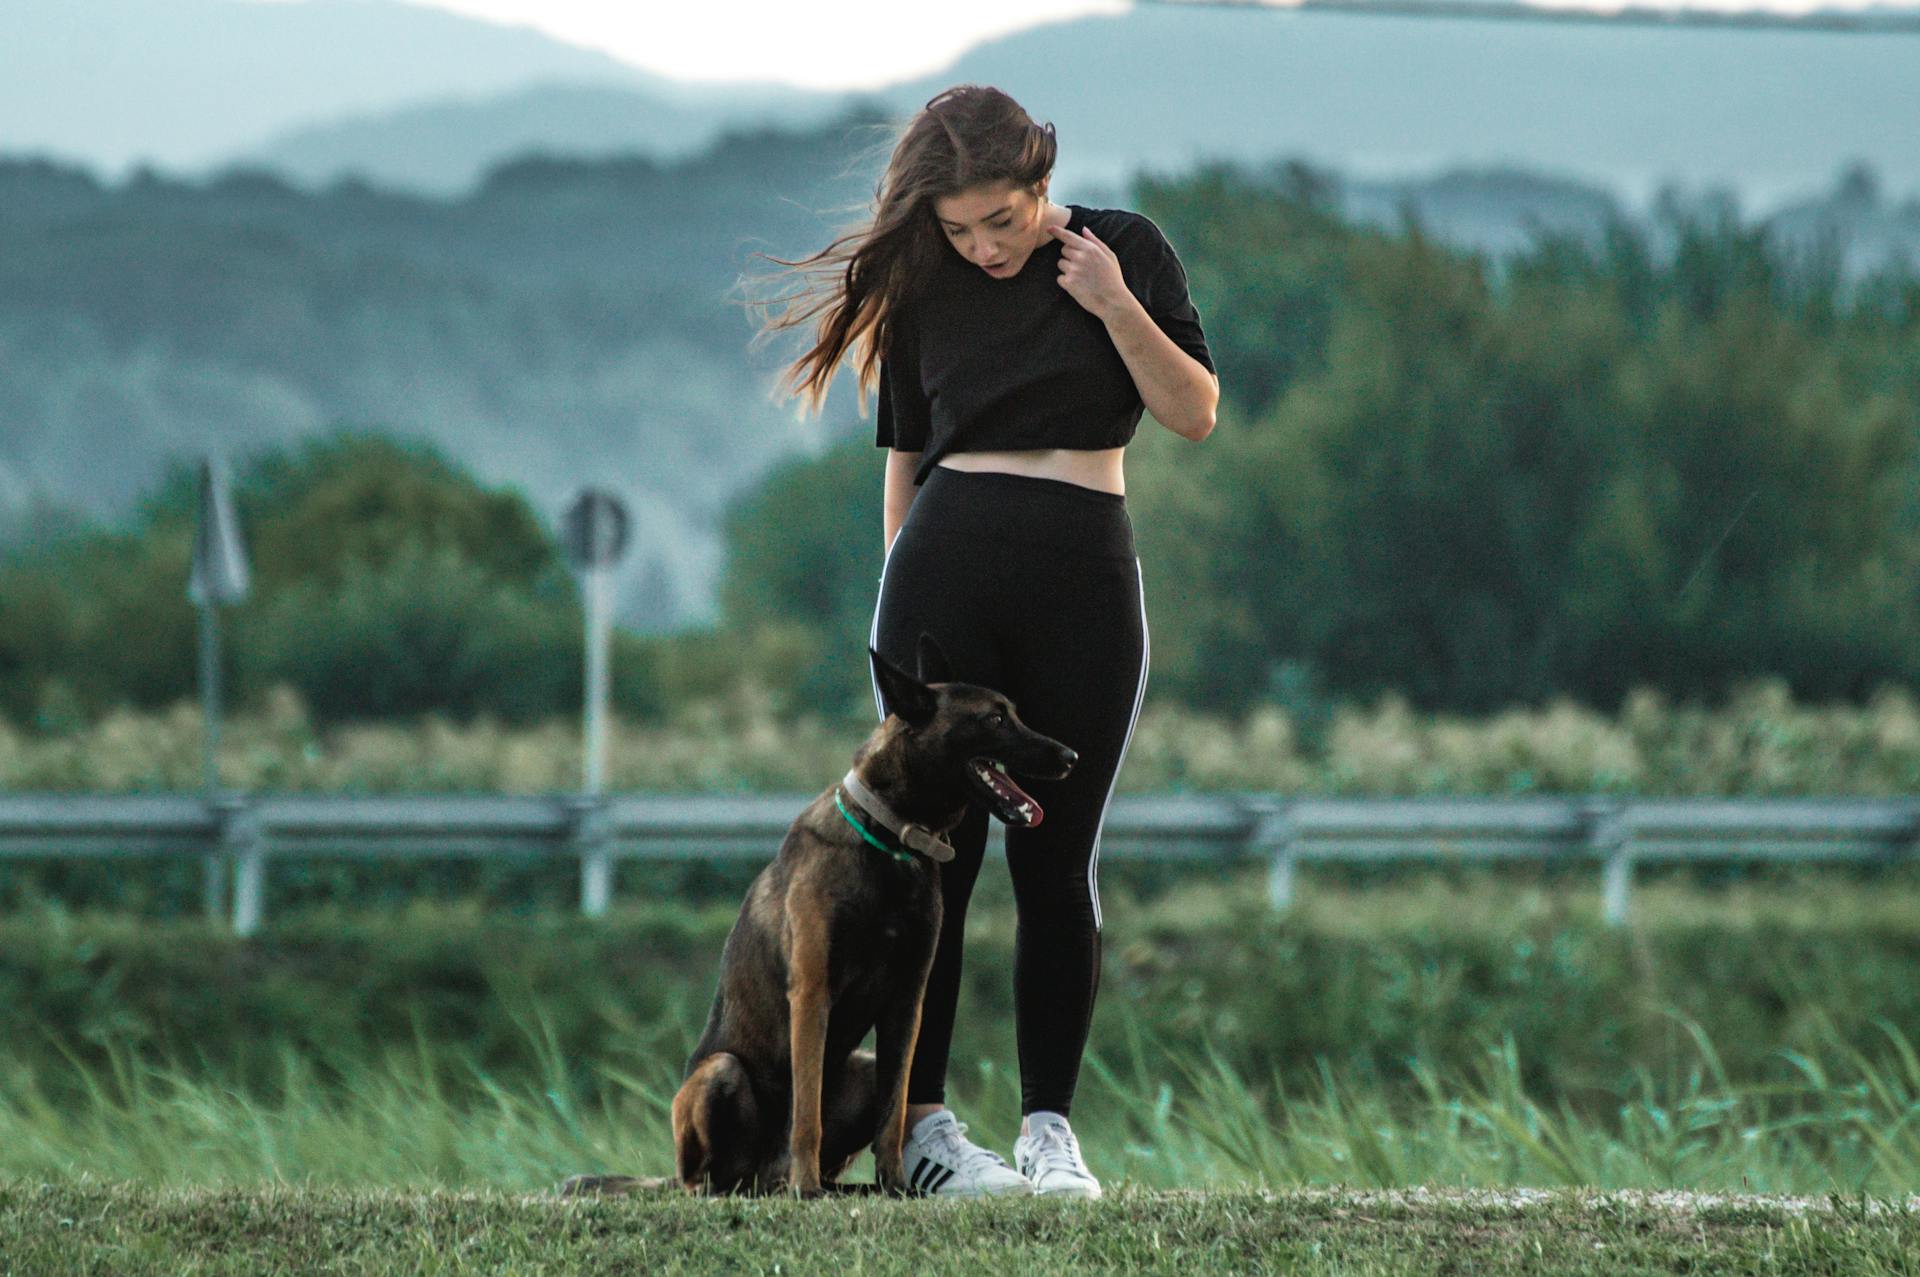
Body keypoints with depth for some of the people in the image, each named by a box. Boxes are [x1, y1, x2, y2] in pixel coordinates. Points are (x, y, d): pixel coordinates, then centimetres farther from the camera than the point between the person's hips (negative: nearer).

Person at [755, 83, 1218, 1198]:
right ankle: (922, 1121, -1)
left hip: (1084, 573, -1)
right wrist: (899, 584, 12)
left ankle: (1051, 1126, 6)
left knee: (1058, 860, 1)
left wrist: (1115, 306, -11)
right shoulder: (923, 287, 9)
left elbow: (1196, 415, 0)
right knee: (936, 848, -3)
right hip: (947, 569, 1)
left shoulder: (1125, 252, 4)